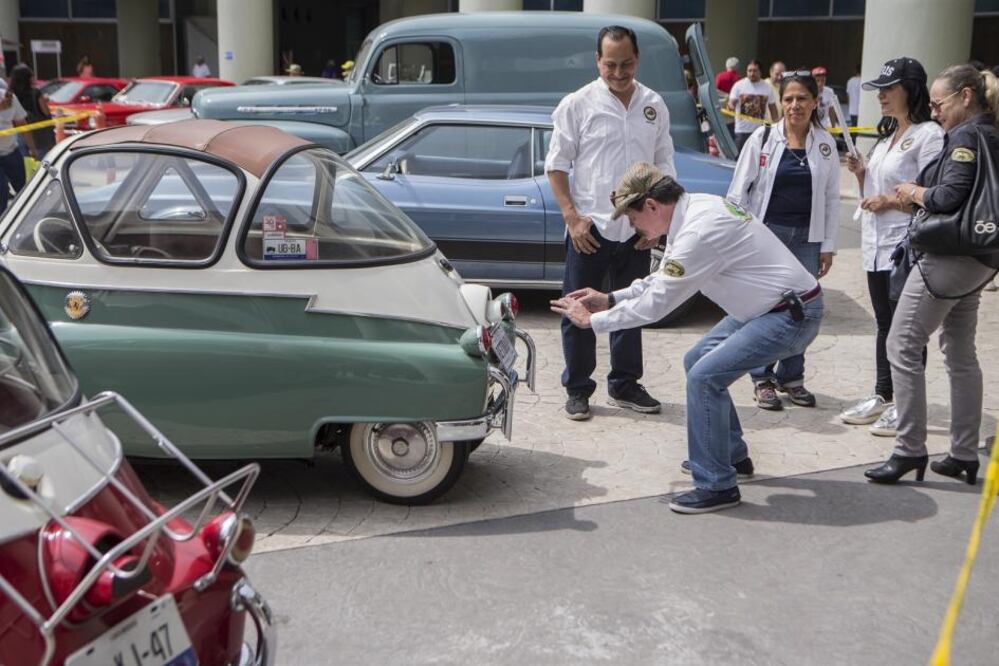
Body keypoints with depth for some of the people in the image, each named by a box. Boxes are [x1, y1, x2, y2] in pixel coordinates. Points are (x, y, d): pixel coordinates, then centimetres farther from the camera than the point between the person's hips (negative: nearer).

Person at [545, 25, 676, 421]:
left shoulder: (654, 105, 6)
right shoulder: (577, 104, -4)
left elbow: (663, 165, 11)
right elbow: (556, 165, -3)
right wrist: (572, 217, -12)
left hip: (636, 229, 3)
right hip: (589, 227, -3)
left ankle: (625, 385, 25)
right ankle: (577, 390, 15)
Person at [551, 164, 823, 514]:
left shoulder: (698, 233, -25)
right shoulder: (695, 208, 5)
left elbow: (655, 304, -20)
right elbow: (665, 278, 18)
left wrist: (592, 320, -9)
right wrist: (610, 299, 12)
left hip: (793, 315, -10)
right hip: (769, 306, 10)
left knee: (704, 376, -16)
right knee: (697, 362, 16)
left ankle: (717, 486, -4)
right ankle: (732, 455, 29)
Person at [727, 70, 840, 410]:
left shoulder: (825, 144, 5)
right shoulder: (763, 138, -2)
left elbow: (831, 198, 8)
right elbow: (739, 191, 0)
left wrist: (828, 245, 5)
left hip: (807, 238, 2)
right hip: (766, 231, -2)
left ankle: (791, 377, 22)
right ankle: (762, 379, 14)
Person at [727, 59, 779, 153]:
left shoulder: (767, 87, 7)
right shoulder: (739, 85, 1)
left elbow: (773, 108, 11)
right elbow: (731, 103, -4)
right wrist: (731, 106, -28)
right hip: (742, 130, -2)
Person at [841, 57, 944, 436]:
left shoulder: (929, 135, -12)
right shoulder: (887, 135, 16)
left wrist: (890, 200, -18)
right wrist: (861, 175, 5)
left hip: (906, 246, -9)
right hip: (876, 244, 9)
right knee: (884, 324, 14)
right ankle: (882, 397, 22)